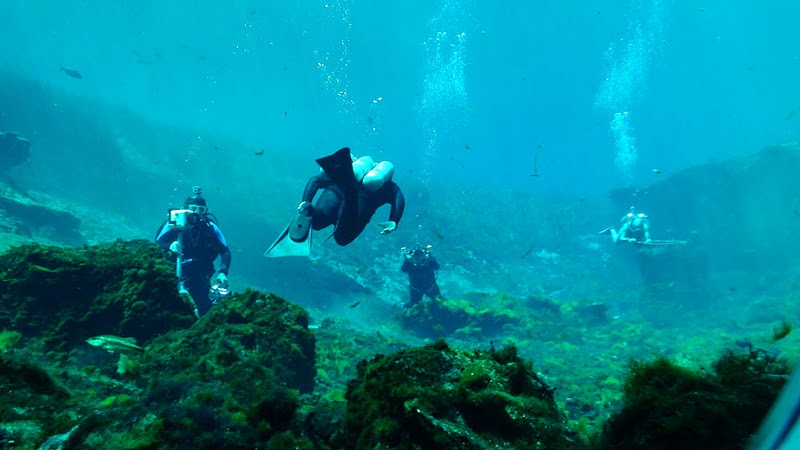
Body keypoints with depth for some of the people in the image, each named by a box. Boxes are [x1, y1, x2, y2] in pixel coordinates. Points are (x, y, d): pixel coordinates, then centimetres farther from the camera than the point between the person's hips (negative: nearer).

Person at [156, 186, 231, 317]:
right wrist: (169, 246, -33)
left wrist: (223, 272, -27)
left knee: (206, 311, -5)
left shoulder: (210, 227, -12)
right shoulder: (174, 224, -13)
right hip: (175, 275, 0)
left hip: (200, 278, 1)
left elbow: (225, 251, -13)